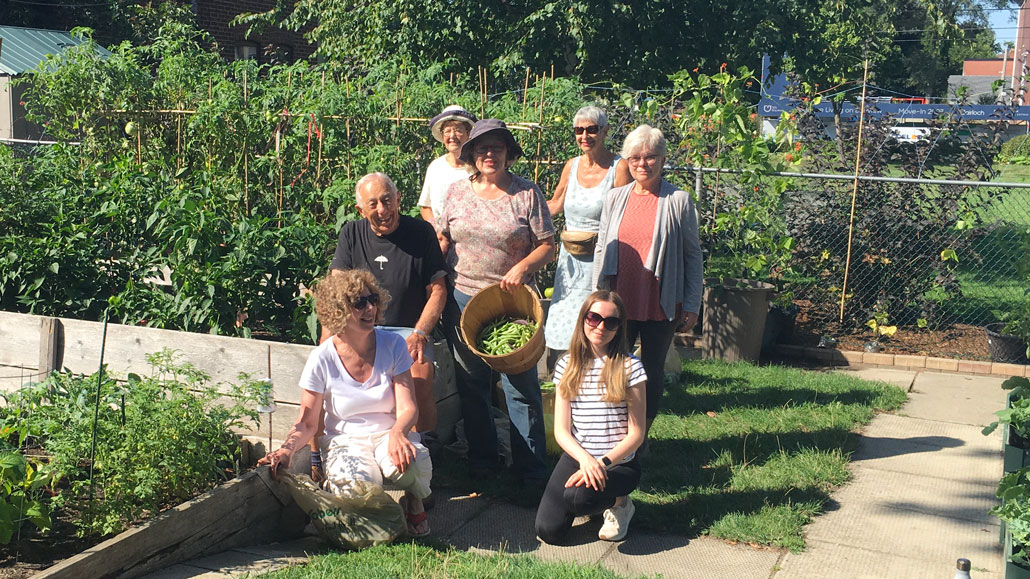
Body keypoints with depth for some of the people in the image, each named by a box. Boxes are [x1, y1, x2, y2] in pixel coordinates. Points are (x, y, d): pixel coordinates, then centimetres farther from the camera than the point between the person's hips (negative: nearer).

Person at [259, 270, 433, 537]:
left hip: (388, 433, 1)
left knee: (412, 463, -34)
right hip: (345, 440, -1)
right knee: (356, 483, -36)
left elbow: (407, 407, -8)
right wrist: (287, 449, -24)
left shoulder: (392, 345, -5)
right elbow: (307, 422, -2)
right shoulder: (322, 360, -8)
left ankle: (414, 502, 1)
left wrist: (397, 433, -32)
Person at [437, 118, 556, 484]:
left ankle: (531, 469, 11)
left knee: (521, 385, -1)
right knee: (471, 385, 11)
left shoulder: (527, 193, -1)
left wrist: (523, 266, -17)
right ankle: (481, 461, 26)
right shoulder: (457, 191, 7)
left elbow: (547, 246, 0)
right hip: (463, 299, 3)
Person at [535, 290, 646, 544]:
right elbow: (561, 430, 0)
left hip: (619, 461, -3)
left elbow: (636, 433, -5)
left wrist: (603, 463, -18)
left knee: (576, 497, -35)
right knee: (548, 531, -16)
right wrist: (585, 459, -19)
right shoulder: (567, 365, 4)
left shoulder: (629, 366, -4)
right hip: (576, 457, 3)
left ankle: (618, 502, 1)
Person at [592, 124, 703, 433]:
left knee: (652, 373, 9)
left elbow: (692, 255, 1)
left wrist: (691, 304, -2)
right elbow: (601, 249, 12)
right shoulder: (615, 198, 7)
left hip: (661, 305, -2)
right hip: (619, 303, 2)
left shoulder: (679, 201, -2)